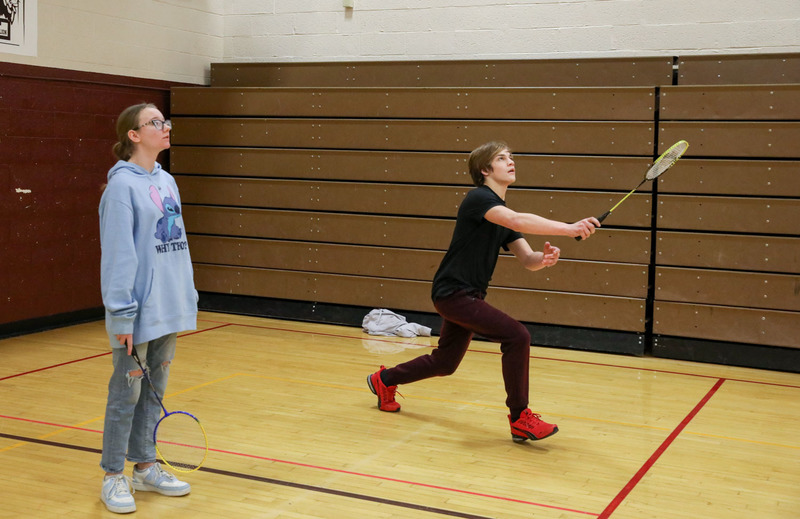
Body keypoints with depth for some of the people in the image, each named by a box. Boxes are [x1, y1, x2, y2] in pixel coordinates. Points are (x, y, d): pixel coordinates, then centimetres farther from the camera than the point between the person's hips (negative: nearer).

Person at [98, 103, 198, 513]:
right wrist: (122, 314, -18)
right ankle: (113, 478, 16)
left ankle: (145, 468, 28)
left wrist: (188, 296, 12)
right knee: (127, 395, 3)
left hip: (169, 310, 7)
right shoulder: (123, 184, -12)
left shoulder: (166, 181, 12)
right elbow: (117, 253, -16)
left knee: (155, 391, 15)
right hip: (138, 314, -7)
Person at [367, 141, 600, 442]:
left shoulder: (503, 213, 11)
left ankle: (384, 380, 43)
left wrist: (544, 258, -20)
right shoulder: (479, 198, -16)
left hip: (468, 296, 10)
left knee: (444, 363, 21)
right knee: (516, 336, -19)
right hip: (453, 293, -10)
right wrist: (569, 228, -43)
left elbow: (527, 260, 4)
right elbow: (516, 220, -37)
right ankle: (520, 420, -9)